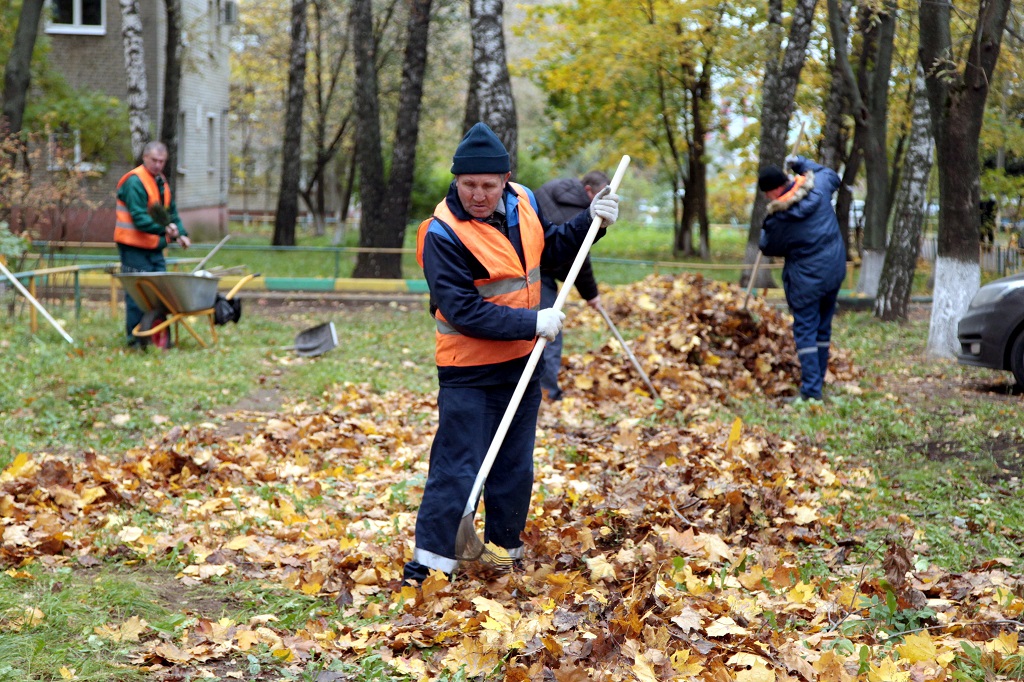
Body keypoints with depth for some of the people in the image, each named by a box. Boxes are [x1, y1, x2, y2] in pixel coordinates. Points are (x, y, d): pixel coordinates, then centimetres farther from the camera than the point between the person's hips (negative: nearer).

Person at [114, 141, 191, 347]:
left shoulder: (162, 181, 16)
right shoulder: (134, 182, -14)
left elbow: (171, 212, 25)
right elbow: (139, 217, -22)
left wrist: (180, 233, 12)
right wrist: (163, 229, -31)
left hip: (154, 247, 9)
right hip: (135, 247, -9)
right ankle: (135, 337, -1)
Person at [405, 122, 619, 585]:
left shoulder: (524, 203, -1)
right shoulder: (443, 234, -21)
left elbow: (549, 248, 20)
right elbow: (463, 311, -25)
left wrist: (589, 222, 4)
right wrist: (532, 323, -26)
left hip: (521, 361, 7)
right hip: (469, 372, -7)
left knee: (515, 466, 17)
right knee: (458, 467, -7)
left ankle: (506, 547, 32)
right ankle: (427, 562, 2)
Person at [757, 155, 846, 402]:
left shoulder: (779, 218, -20)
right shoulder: (819, 185, -5)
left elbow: (769, 248, -2)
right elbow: (831, 175, 20)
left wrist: (766, 228, 17)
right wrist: (801, 163, 25)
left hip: (806, 278, -6)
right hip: (835, 269, 6)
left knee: (805, 331, 1)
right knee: (823, 328, 16)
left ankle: (811, 389, -3)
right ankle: (818, 379, 25)